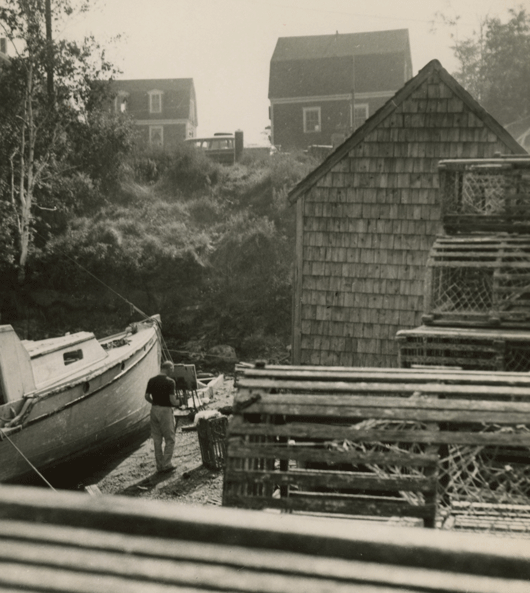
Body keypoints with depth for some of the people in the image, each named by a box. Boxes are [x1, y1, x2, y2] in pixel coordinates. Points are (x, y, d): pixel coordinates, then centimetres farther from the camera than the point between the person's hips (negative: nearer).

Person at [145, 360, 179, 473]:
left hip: (154, 410, 6)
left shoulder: (151, 381, 3)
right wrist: (178, 403, 2)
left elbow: (147, 397, 7)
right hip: (166, 410, -6)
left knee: (157, 440, 11)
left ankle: (159, 465, 15)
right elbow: (172, 400, -18)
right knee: (170, 439, 6)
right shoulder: (170, 382, -15)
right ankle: (166, 464, 3)